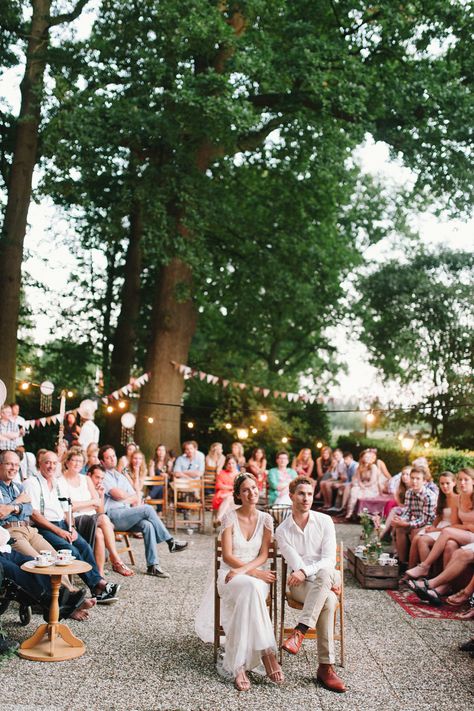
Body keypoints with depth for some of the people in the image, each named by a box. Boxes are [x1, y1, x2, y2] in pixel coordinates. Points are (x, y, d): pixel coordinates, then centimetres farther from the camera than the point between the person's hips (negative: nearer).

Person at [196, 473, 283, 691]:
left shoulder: (265, 519, 5)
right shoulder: (230, 518, -4)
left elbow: (263, 555, 1)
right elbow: (227, 556, -8)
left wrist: (243, 570, -15)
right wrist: (254, 573, -17)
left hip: (256, 574, 2)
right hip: (230, 575, -2)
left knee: (249, 595, -36)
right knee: (251, 588, -38)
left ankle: (239, 666, -35)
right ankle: (267, 653, -35)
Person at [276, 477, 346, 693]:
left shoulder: (324, 521, 2)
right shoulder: (282, 531, 2)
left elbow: (329, 559, -7)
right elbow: (297, 565, -7)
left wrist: (305, 571, -25)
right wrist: (327, 585, -19)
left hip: (327, 577, 1)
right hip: (300, 585, -1)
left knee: (325, 573, -38)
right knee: (328, 601, -35)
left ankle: (300, 631, -37)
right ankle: (326, 667, -32)